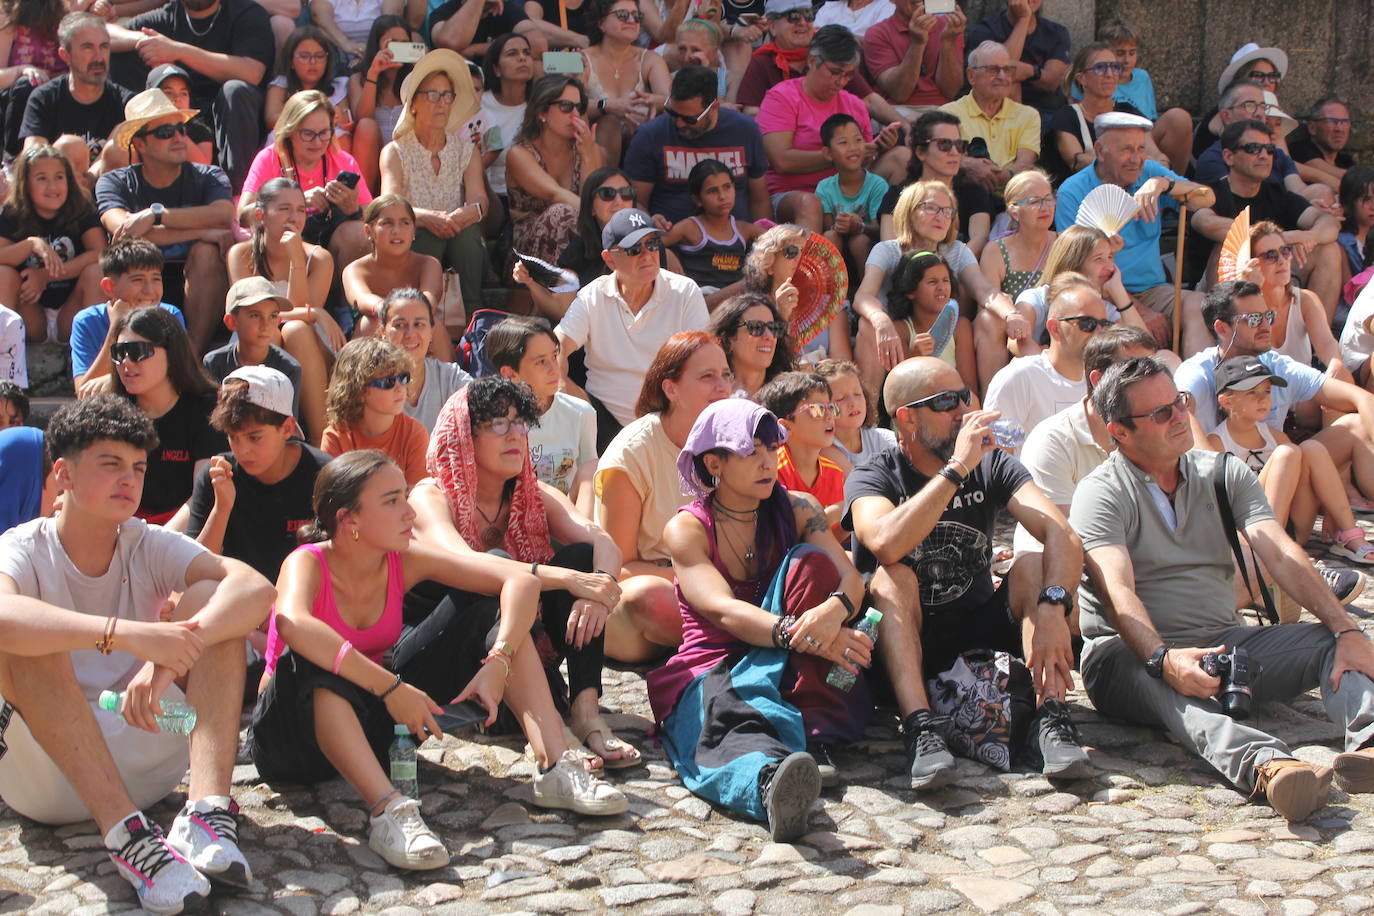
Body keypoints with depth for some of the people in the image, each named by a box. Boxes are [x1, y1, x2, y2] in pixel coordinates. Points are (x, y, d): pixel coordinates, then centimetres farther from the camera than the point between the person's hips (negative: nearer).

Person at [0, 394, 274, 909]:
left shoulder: (149, 547, 3)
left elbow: (256, 590, -17)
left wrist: (169, 659, -34)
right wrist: (127, 634, -45)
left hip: (147, 762, 3)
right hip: (45, 779, -2)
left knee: (209, 600, -13)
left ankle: (207, 808, -32)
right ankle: (126, 833, -38)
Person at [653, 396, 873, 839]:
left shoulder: (796, 510, 9)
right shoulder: (687, 529, -1)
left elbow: (851, 579, -7)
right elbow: (724, 612, -18)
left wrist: (834, 610, -34)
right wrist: (805, 636, -37)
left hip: (786, 670, 3)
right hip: (714, 668, -3)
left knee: (810, 562, -19)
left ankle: (816, 741, -29)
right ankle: (770, 777, -76)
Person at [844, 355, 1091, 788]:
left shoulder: (992, 465, -1)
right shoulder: (872, 477, -9)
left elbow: (1063, 536, -17)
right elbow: (887, 544, -34)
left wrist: (1052, 608, -36)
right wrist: (957, 467, -31)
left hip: (979, 630, 3)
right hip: (904, 644, -2)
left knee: (1035, 567, -20)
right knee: (892, 578, -30)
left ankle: (1051, 719, -34)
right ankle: (920, 729, -45)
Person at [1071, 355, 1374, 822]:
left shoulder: (1224, 473, 12)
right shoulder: (1101, 494, -3)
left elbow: (1282, 556, -2)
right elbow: (1118, 592, -20)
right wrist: (1164, 659, -39)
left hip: (1223, 643, 5)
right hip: (1132, 653, -5)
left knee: (1331, 643, -18)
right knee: (1155, 679, -39)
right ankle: (1265, 765, -66)